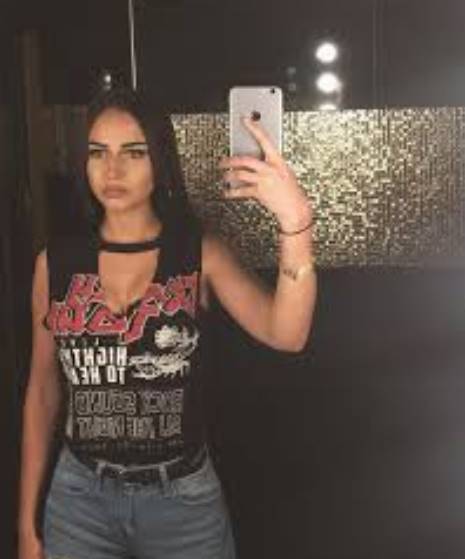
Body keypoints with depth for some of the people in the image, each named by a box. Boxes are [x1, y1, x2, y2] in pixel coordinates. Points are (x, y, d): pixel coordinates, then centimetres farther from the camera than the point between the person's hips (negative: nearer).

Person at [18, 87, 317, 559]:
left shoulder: (200, 255, -8)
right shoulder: (56, 263, -2)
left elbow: (287, 335, -25)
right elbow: (43, 392, 5)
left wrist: (295, 224, -41)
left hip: (184, 500, -1)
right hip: (79, 499, 1)